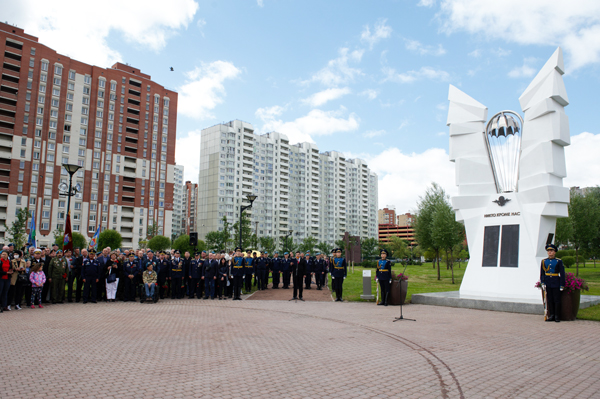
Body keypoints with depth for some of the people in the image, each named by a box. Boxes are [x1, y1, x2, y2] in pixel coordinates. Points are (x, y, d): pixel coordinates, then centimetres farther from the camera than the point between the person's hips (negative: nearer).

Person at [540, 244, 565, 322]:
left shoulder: (559, 261, -2)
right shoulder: (544, 261, 7)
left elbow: (562, 274, -2)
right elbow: (542, 273, 7)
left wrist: (562, 285, -7)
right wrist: (542, 283, -2)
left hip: (556, 283, -3)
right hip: (548, 283, 3)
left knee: (557, 300, 0)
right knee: (549, 300, 6)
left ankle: (557, 317, 8)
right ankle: (551, 316, 14)